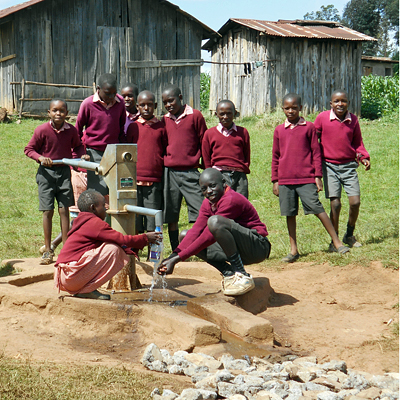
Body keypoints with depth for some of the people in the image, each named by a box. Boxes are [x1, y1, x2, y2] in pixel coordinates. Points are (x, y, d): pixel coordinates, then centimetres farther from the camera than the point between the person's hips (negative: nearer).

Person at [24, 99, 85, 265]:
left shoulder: (71, 130, -2)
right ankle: (47, 251, 11)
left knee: (64, 210, 2)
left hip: (64, 171, 2)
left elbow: (77, 146, 16)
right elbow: (29, 149, -1)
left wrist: (82, 155, -4)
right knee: (48, 211, 1)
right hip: (46, 172, -1)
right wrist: (40, 157, -18)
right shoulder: (42, 130, -9)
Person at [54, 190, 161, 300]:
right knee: (113, 249, -14)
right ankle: (87, 290, -10)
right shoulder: (95, 223, -10)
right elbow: (121, 240, -11)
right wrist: (145, 238, 1)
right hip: (71, 275, -10)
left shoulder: (84, 223, 21)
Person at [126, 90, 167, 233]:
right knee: (134, 224, 1)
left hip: (155, 181, 0)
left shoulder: (161, 127, 8)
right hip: (135, 180, 1)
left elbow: (166, 152, 13)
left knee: (153, 225, 0)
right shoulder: (133, 127, 9)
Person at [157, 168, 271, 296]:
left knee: (215, 221, -33)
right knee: (186, 237, 4)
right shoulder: (208, 203, 8)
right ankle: (229, 274, -6)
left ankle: (242, 275, -24)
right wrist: (173, 256, -17)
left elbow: (209, 236, -26)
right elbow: (195, 231, -1)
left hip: (258, 247, -9)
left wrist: (179, 257, -26)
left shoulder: (231, 199, -21)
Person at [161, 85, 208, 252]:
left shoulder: (195, 116, 0)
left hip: (190, 172, -4)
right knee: (171, 215, 6)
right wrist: (164, 162, 15)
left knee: (199, 213, -8)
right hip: (170, 172, 4)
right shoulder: (165, 120, 11)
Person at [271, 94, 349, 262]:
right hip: (285, 180, 3)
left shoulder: (309, 127, 3)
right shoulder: (279, 130, 10)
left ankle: (337, 242, -1)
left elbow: (316, 153, 4)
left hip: (306, 179, -3)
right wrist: (275, 180, 11)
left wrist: (318, 176, 0)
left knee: (317, 209, -8)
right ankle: (293, 250, 14)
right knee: (289, 214, 5)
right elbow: (275, 157, 15)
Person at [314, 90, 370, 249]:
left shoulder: (353, 120, 4)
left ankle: (349, 235, 19)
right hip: (329, 166, -2)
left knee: (355, 202, -5)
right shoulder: (322, 118, -3)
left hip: (349, 165, 2)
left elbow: (357, 142, 15)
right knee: (335, 203, -10)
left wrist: (364, 157, -1)